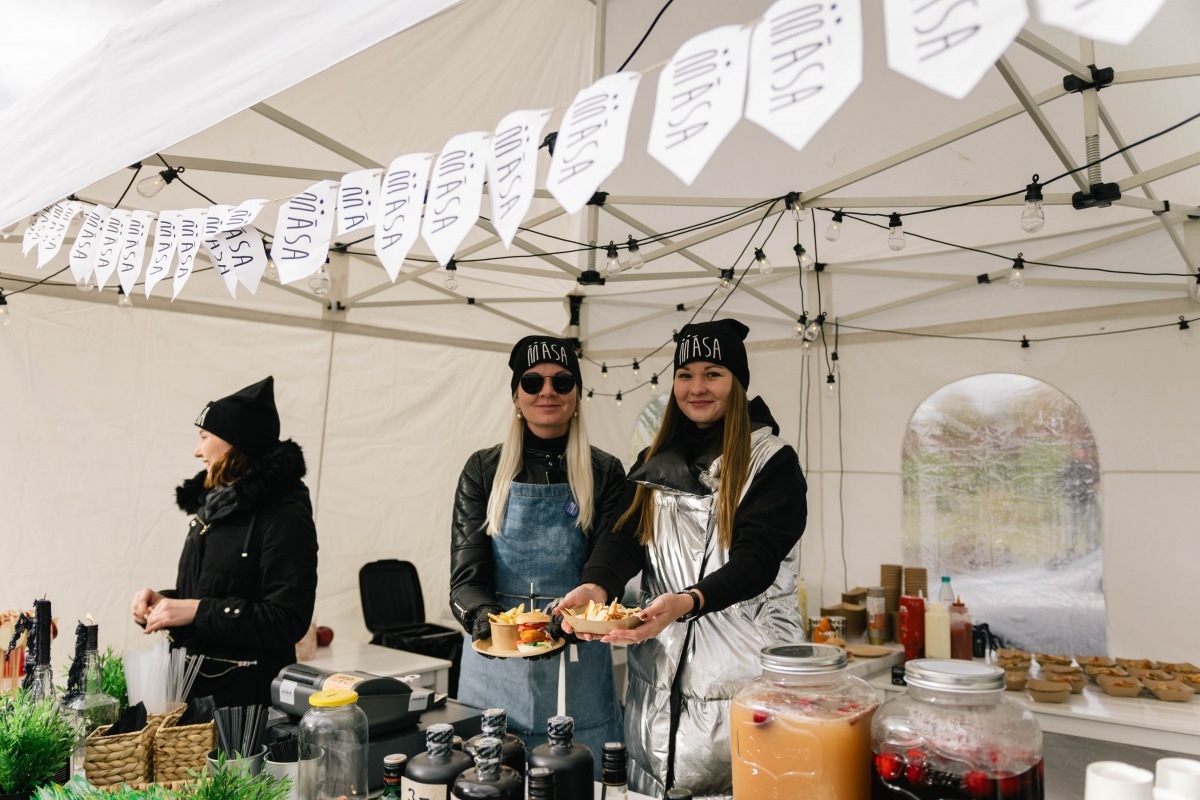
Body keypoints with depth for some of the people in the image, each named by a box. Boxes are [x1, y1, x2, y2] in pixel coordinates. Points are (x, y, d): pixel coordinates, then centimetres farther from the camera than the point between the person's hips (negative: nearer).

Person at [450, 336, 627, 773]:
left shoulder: (605, 473, 1)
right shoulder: (483, 470, 3)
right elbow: (466, 569, -2)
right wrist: (482, 617, -22)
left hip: (576, 659, 0)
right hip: (494, 657, 1)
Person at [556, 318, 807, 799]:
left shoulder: (773, 463, -6)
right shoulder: (653, 462, 8)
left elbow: (757, 558, -16)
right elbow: (624, 538, -2)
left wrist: (686, 601, -33)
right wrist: (596, 586, -24)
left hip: (744, 672, -4)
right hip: (661, 675, 4)